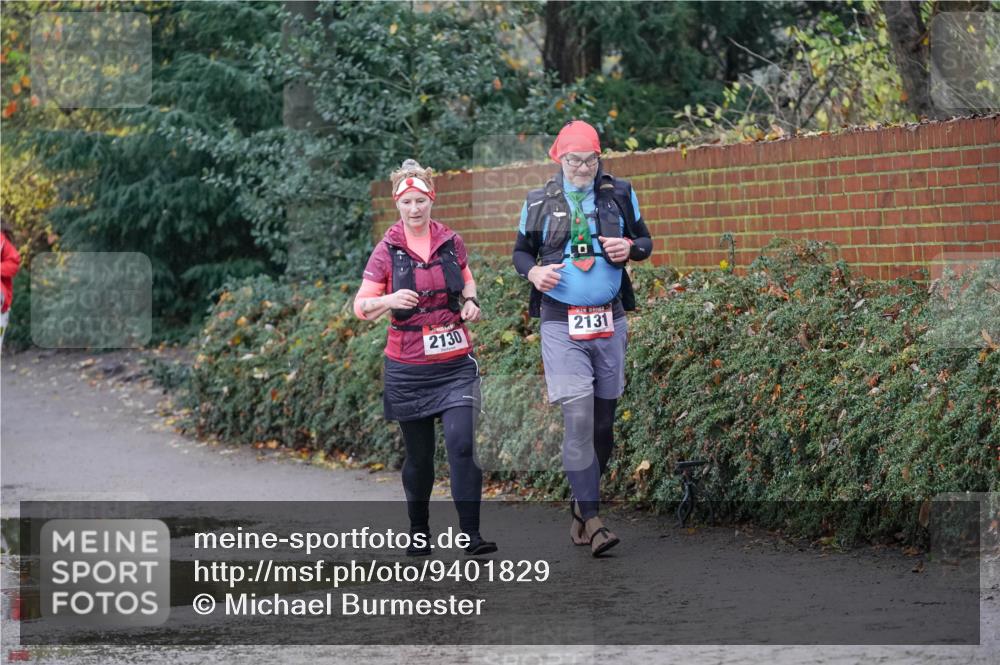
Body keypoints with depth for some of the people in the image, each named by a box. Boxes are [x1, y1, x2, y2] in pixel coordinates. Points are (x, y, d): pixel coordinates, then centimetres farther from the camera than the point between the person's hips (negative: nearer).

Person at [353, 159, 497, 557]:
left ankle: (471, 535, -15)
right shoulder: (386, 251, -2)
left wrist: (470, 300, 5)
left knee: (462, 444, -14)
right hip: (408, 369, -1)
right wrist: (389, 300, -25)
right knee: (418, 454, 8)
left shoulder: (450, 242, 5)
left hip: (455, 363, 1)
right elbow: (361, 307, -4)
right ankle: (419, 532, 25)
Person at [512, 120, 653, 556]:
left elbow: (645, 240, 14)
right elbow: (521, 250, 13)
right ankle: (591, 519, -14)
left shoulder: (619, 194, 5)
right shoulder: (539, 204, 2)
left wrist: (630, 248, -9)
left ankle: (581, 504, 25)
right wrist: (533, 272, -9)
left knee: (604, 420, 8)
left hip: (610, 320, 3)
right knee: (578, 418, -14)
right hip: (562, 324, -3)